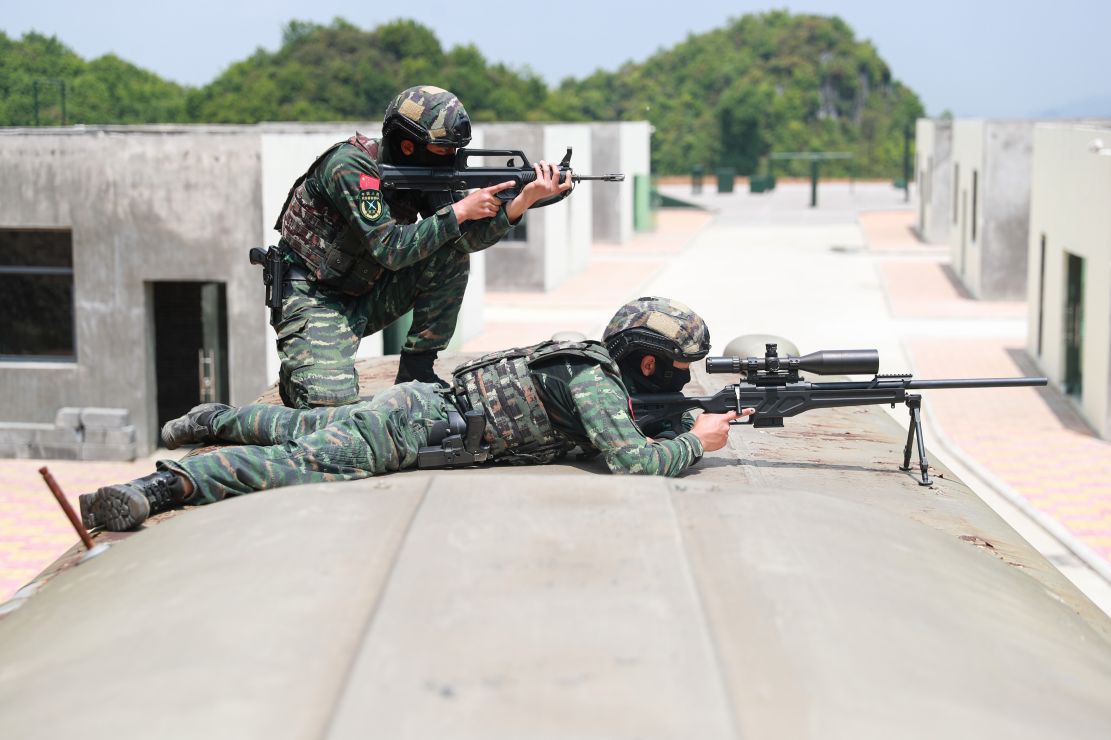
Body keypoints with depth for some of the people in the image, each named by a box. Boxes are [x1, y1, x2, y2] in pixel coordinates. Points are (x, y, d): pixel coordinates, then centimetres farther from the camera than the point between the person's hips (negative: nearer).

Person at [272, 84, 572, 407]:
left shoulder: (424, 171, -4)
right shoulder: (349, 166, -25)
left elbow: (466, 237, -12)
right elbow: (390, 249, -31)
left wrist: (524, 200, -26)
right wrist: (460, 210, -26)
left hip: (367, 296, 7)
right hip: (314, 299, -6)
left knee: (453, 253, -11)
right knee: (331, 401, -26)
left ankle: (416, 371, -2)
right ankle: (297, 368, 11)